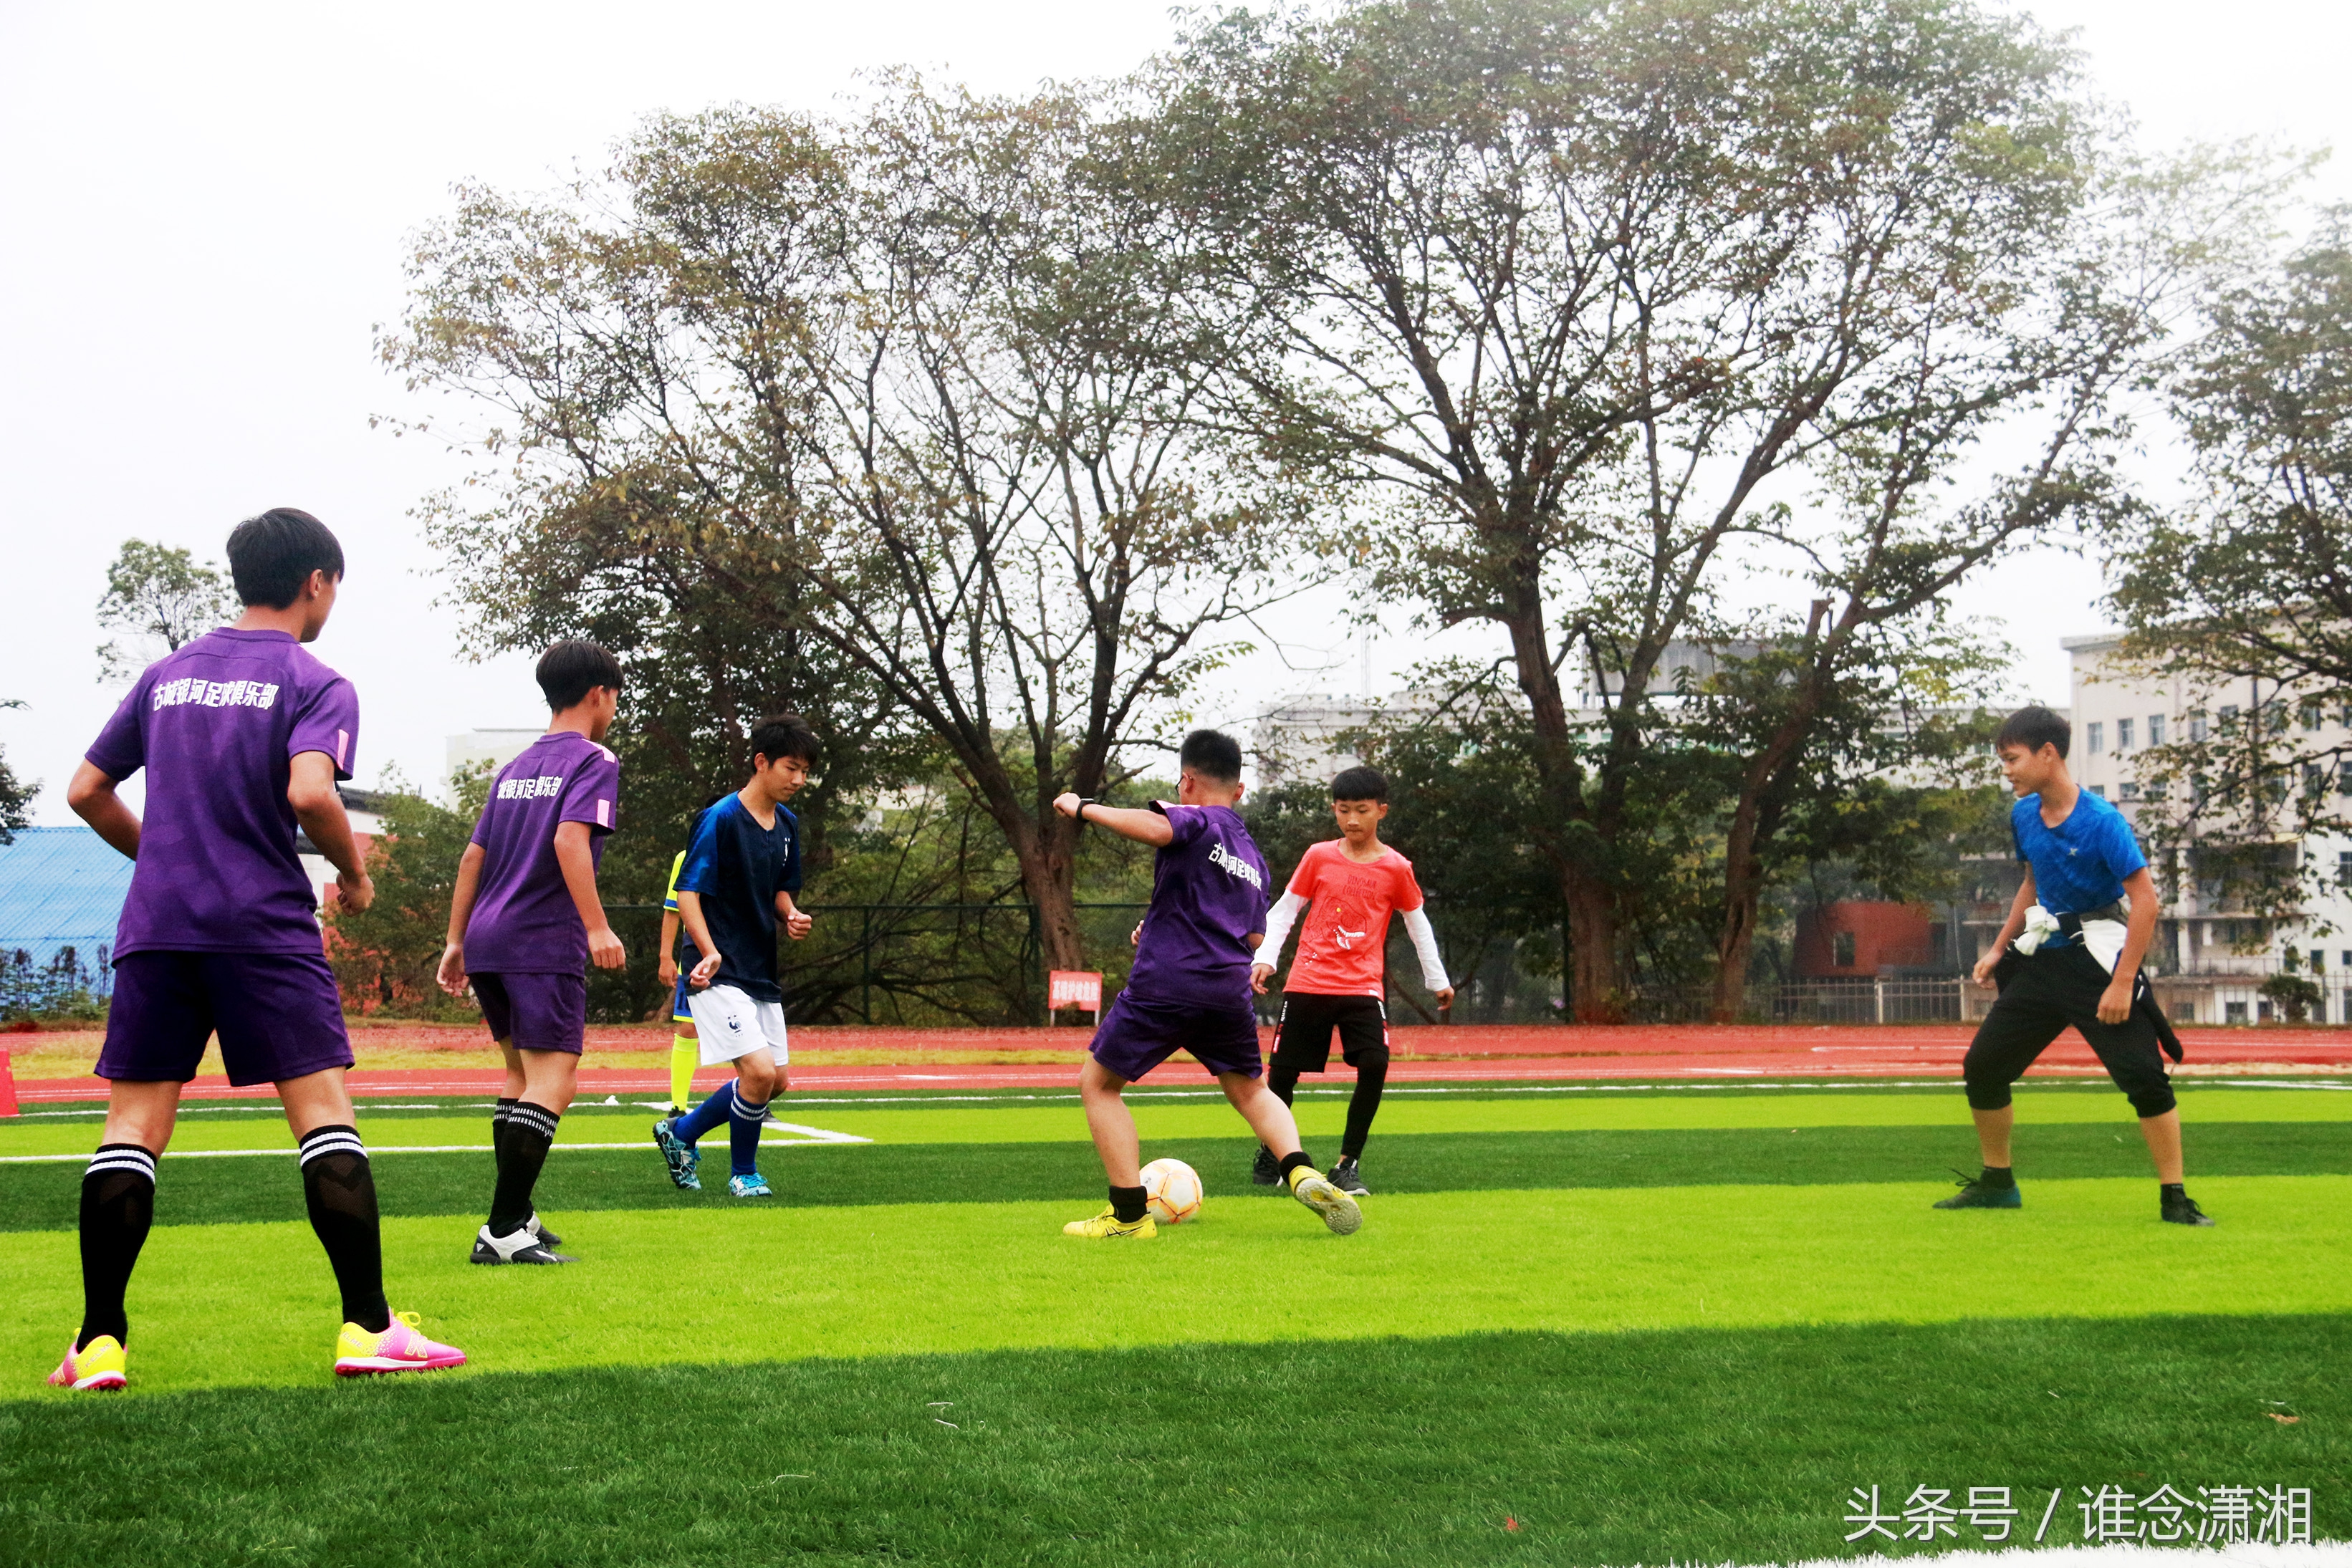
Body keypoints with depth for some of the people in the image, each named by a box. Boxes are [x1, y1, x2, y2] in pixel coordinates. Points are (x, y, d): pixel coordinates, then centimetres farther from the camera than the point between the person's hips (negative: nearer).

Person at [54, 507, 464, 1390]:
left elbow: (87, 792, 18)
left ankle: (98, 1343, 3)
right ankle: (368, 1327, -5)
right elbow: (308, 791, -18)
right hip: (264, 926, -5)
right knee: (325, 1116, -2)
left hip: (154, 926, 5)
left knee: (131, 1125, 6)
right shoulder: (315, 684, -1)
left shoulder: (167, 674, 16)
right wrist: (355, 873, -2)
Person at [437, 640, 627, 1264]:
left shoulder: (515, 768, 20)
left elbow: (473, 856, 19)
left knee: (524, 1075, 20)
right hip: (544, 943, -8)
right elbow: (570, 839, -19)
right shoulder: (594, 761, -3)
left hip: (487, 941, 9)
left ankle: (516, 1215, 25)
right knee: (554, 1083, -9)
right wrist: (598, 927, -23)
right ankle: (503, 1230, -17)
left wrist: (456, 942, 23)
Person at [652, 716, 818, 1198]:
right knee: (759, 1071, -18)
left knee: (777, 1080, 11)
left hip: (761, 972, 9)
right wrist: (710, 953, -29)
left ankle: (681, 1132, 29)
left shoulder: (787, 824, 9)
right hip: (719, 973, -8)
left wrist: (791, 915, -3)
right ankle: (743, 1173, 5)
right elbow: (687, 892, -16)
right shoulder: (721, 819, -14)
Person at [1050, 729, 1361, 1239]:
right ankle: (1302, 1172, 0)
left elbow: (1156, 828, -26)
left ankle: (1129, 1215, 5)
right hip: (1230, 990, 7)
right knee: (1250, 1089, 26)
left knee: (1097, 1083, 10)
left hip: (1165, 985, -6)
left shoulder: (1196, 820, -2)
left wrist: (1084, 808, -14)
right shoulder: (1253, 857, 21)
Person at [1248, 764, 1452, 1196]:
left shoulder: (1396, 868, 1)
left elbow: (1417, 922, 14)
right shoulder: (1319, 857, 1)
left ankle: (1348, 1164, -5)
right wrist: (1265, 958, -3)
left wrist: (1437, 979, 18)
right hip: (1307, 982, 1)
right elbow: (1284, 909, 8)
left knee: (1375, 1064, -19)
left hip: (1363, 985, 0)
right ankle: (1269, 1155, 27)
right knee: (1283, 1069, 2)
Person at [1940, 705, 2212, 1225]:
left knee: (2144, 1075, -16)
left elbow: (2145, 900, -20)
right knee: (1981, 1066, 7)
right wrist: (1999, 948, 17)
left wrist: (2122, 983, -23)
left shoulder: (2102, 821, -19)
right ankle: (1997, 1183, 23)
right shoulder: (2023, 815, 3)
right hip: (2042, 956, 7)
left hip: (2099, 959, -7)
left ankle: (2174, 1199, -4)